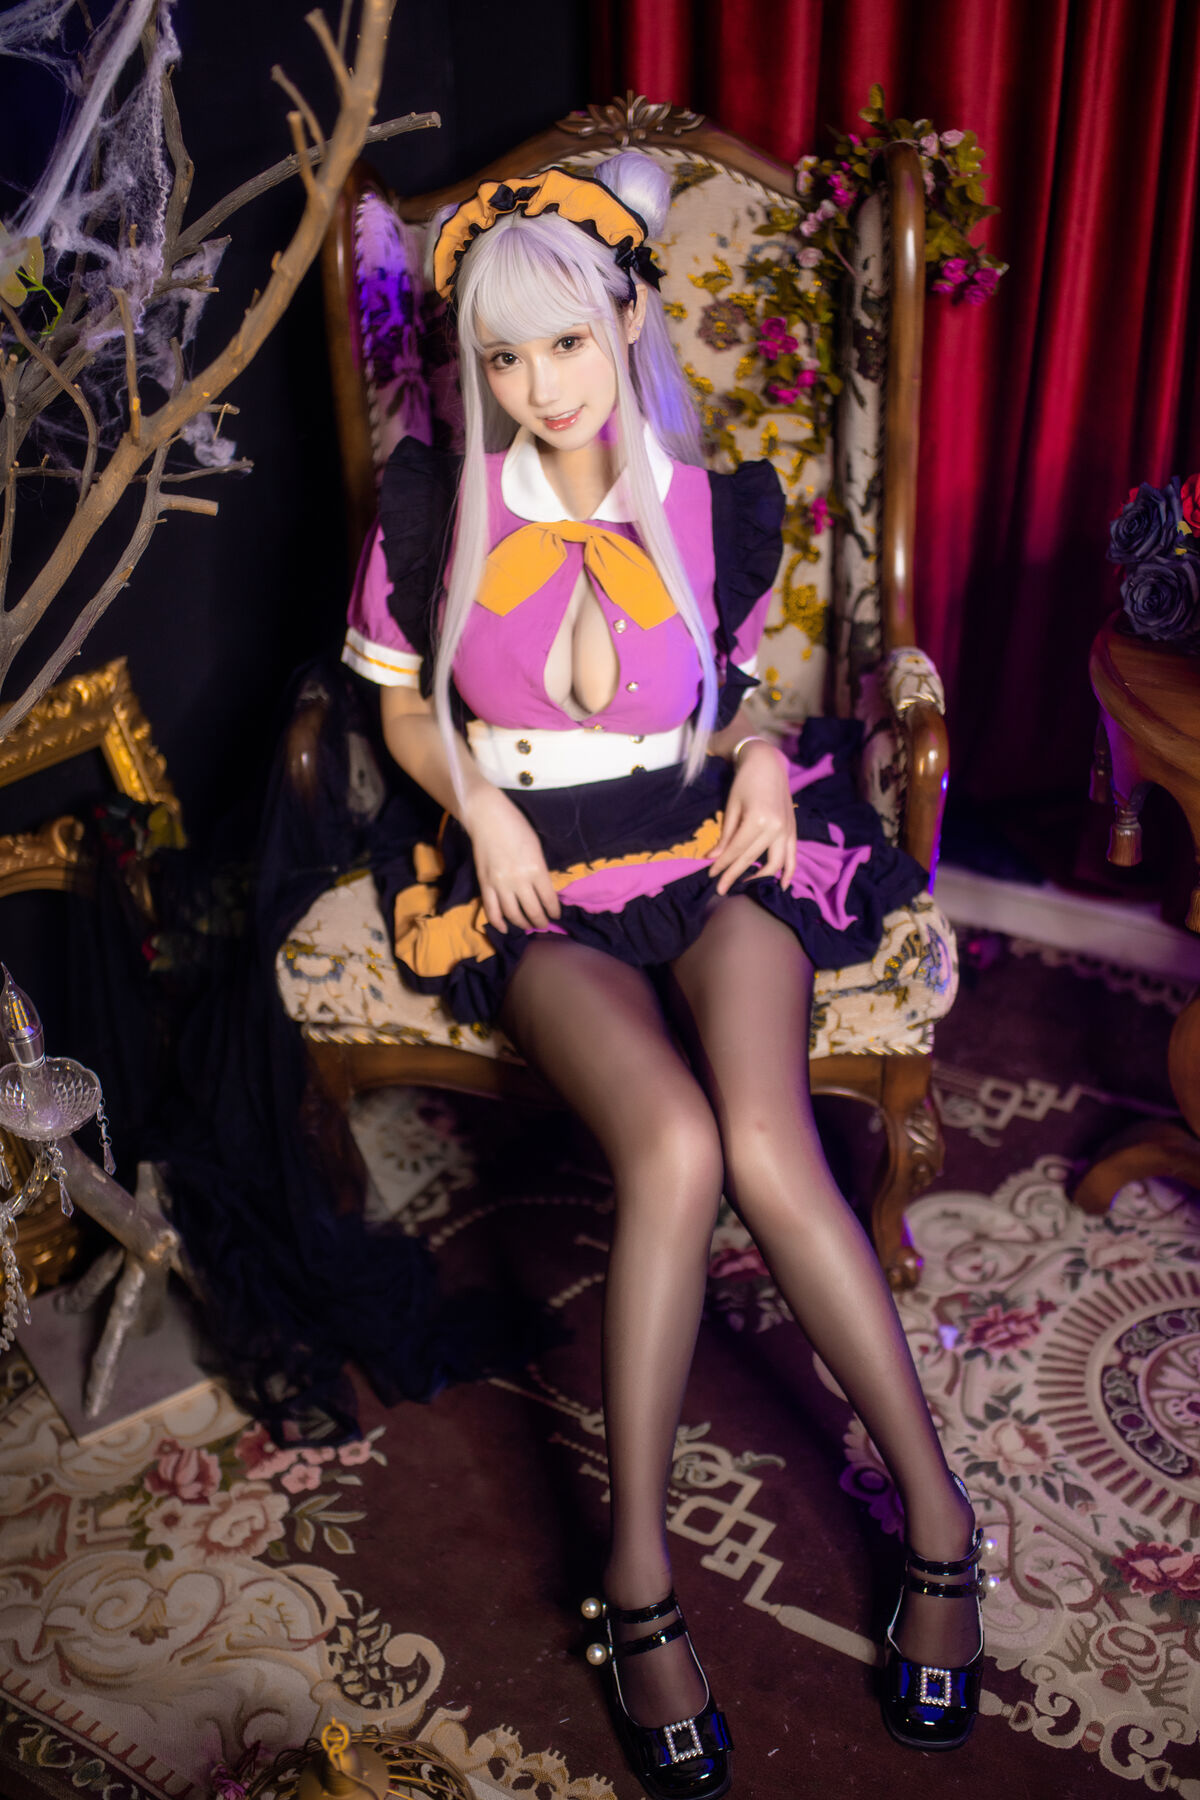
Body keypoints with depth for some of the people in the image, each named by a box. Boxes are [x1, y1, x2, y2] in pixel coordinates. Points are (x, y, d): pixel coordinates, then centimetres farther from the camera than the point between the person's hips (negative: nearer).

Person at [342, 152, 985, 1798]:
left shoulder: (725, 506, 6)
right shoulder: (433, 504, 3)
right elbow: (403, 708, 13)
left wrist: (762, 756, -2)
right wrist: (482, 804, -5)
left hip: (708, 841, 1)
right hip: (534, 878, 0)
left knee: (764, 1140, -28)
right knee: (674, 1142, -30)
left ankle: (935, 1507, -10)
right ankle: (640, 1578, -16)